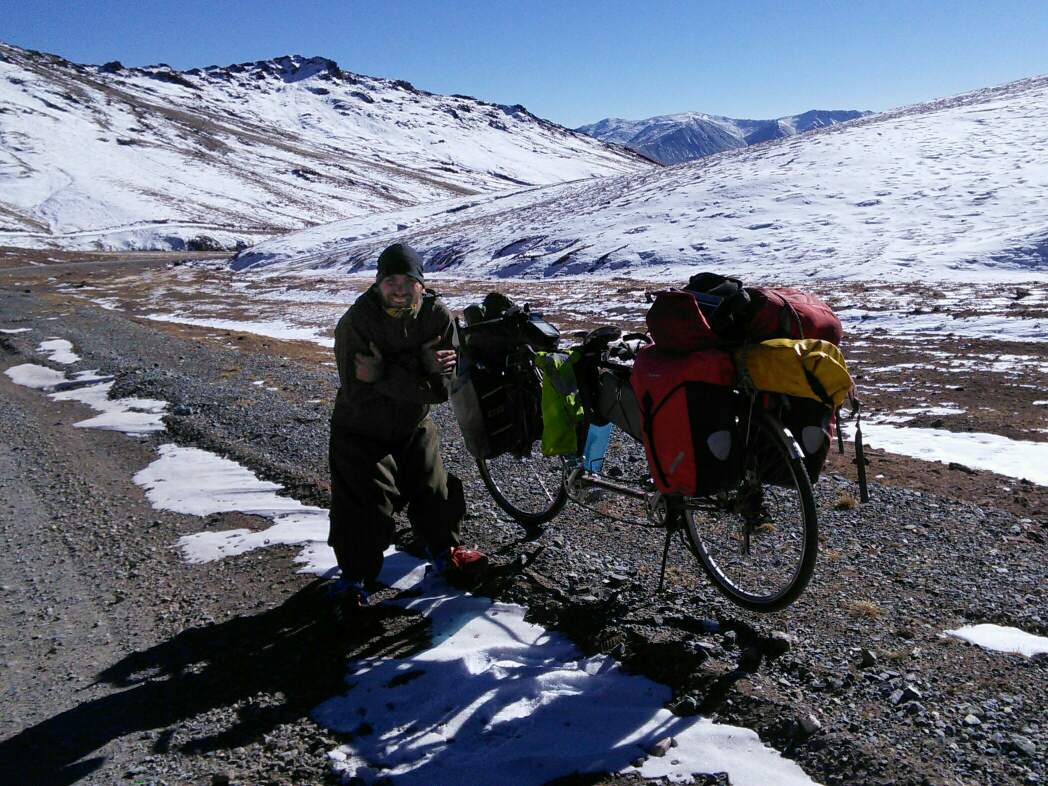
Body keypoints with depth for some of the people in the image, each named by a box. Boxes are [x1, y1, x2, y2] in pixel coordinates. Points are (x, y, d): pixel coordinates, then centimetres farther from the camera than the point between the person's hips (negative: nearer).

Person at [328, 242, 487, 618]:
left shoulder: (437, 316, -15)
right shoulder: (356, 322, -24)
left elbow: (445, 385, -18)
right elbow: (358, 394, -29)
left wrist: (387, 375, -32)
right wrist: (419, 373, -33)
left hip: (413, 426, 4)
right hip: (361, 432, -4)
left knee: (434, 492, 16)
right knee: (363, 506, -4)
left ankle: (446, 553, 39)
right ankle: (354, 577, 17)